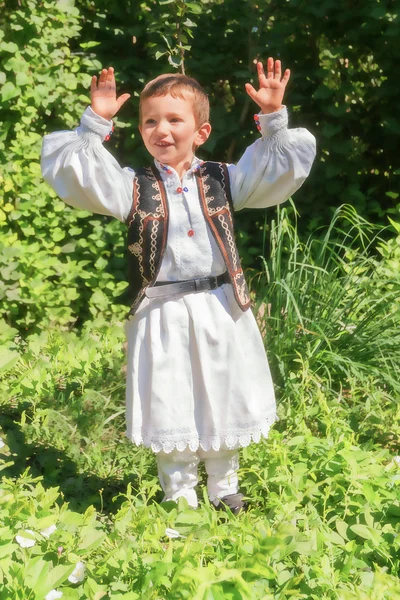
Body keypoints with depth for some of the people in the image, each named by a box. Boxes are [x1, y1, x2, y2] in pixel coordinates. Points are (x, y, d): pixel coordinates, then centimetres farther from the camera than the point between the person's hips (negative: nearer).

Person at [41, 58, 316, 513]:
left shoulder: (222, 180, 3)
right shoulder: (133, 187, -1)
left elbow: (280, 167, 1)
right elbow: (78, 176, -12)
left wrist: (273, 118, -11)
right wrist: (95, 125, -19)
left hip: (221, 311, 2)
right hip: (162, 317, -1)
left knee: (225, 406, 14)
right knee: (171, 413, 7)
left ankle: (223, 486, 34)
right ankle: (180, 499, 23)